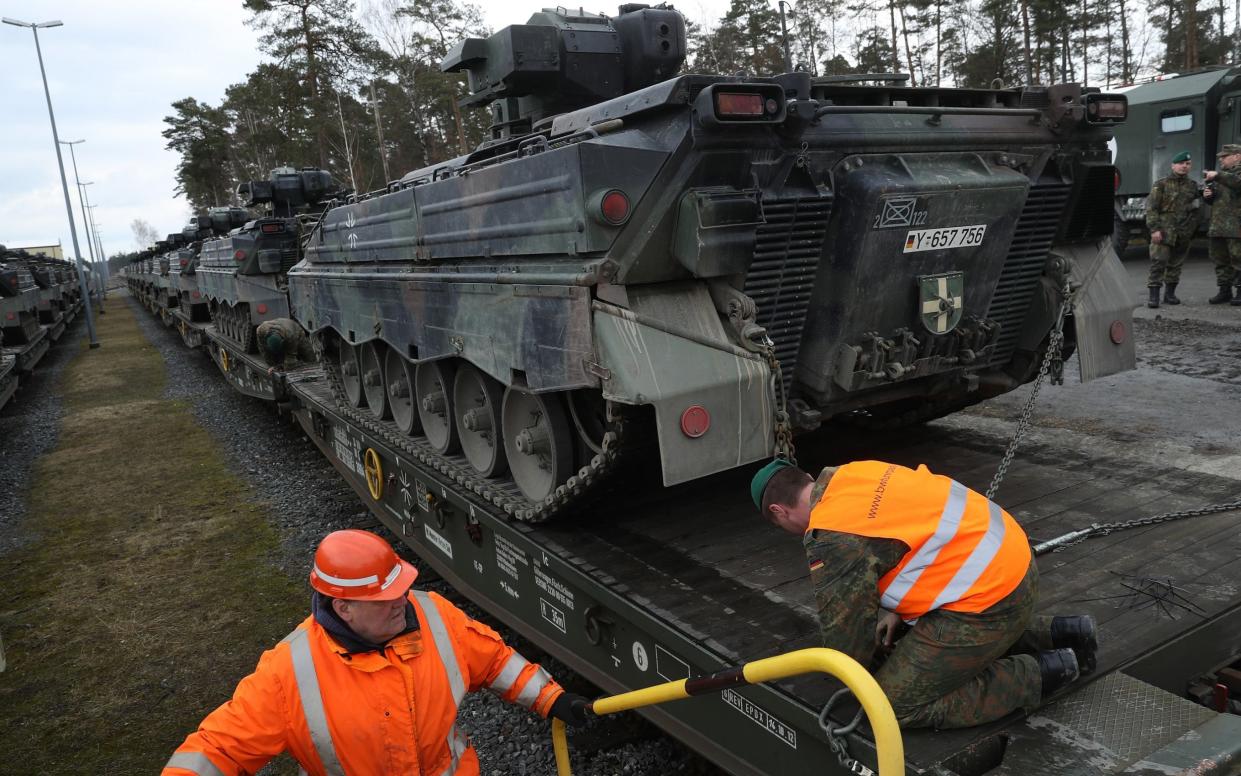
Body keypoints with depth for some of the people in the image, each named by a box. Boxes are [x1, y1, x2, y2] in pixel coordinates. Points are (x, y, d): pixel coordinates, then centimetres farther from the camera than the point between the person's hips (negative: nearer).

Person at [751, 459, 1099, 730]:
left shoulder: (830, 539, -17)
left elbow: (843, 620, -6)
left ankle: (1038, 674, 1)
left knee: (897, 705, -3)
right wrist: (894, 609, 20)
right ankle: (1057, 634, 25)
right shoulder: (852, 474, 9)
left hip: (989, 595, -9)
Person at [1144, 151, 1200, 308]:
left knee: (1176, 264, 10)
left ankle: (1170, 293, 20)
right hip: (1164, 231, -5)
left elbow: (1196, 206, 23)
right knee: (1158, 262, -11)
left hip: (1184, 234, 5)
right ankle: (1154, 296, -11)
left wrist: (1193, 229, 16)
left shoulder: (1193, 185, 14)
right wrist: (1154, 228, -16)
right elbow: (1151, 208, -6)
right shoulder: (1161, 184, -1)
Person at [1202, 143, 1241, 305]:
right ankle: (1225, 290, 16)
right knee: (1220, 260, 9)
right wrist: (1207, 196, 7)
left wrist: (1218, 175, -28)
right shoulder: (1222, 174, 24)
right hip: (1218, 226, 8)